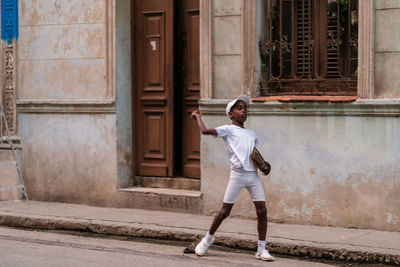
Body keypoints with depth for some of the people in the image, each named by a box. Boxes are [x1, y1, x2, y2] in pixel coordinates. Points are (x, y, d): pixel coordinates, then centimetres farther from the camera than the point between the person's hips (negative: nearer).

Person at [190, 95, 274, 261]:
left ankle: (261, 249, 4)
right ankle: (208, 238, 24)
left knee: (262, 210, -4)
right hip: (237, 174, -5)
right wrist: (198, 117, 6)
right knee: (225, 211, 0)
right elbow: (205, 131, -9)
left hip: (253, 175, 5)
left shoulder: (251, 134, 21)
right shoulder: (228, 130, 4)